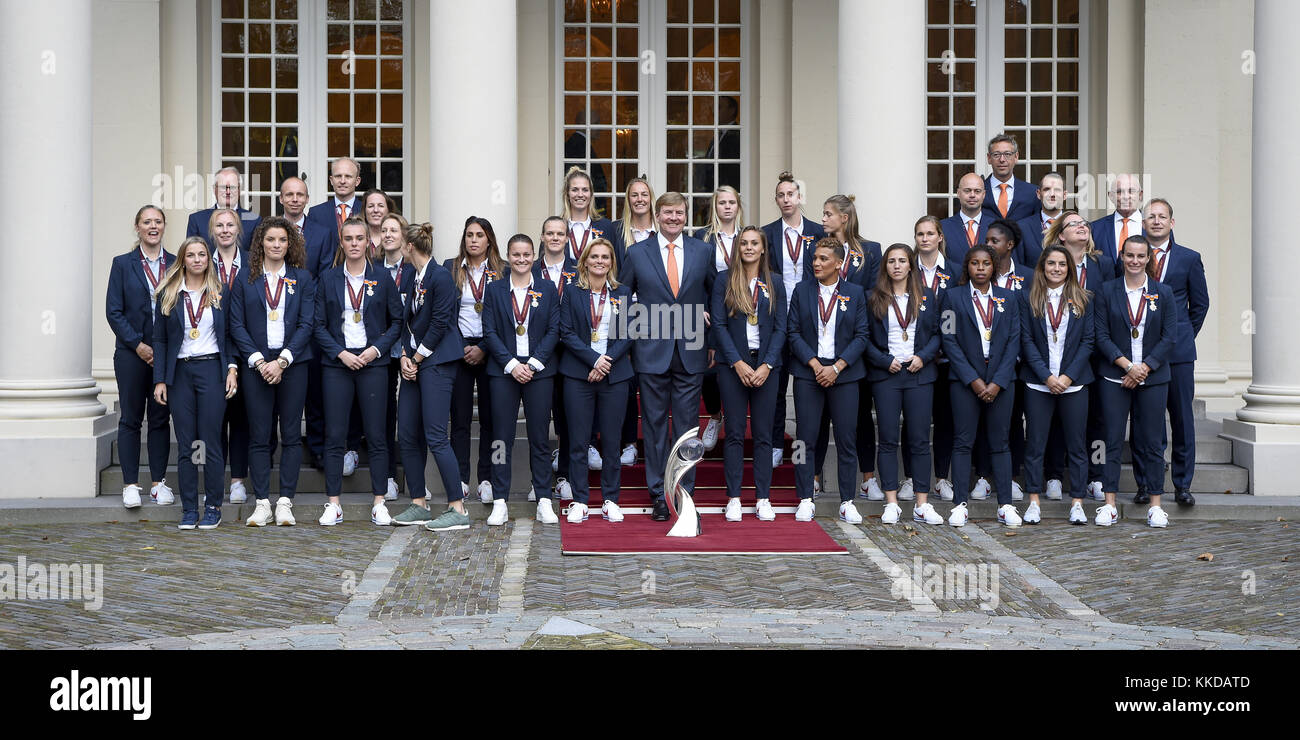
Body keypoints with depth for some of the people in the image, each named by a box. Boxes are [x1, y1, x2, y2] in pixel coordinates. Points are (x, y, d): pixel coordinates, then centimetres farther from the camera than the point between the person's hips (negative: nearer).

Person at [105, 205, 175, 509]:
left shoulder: (176, 264, 8)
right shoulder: (122, 264, 3)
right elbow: (113, 311, -1)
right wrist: (138, 345, -10)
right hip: (132, 352, -1)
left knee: (160, 418, 6)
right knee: (130, 418, 1)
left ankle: (159, 482, 12)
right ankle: (130, 484, 5)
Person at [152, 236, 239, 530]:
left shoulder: (219, 293, 7)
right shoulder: (169, 294, 7)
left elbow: (229, 336, 9)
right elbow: (160, 340, 7)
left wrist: (232, 368, -4)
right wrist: (160, 380, 1)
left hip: (211, 370, -1)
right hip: (180, 372, 1)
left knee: (211, 442, -3)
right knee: (186, 445, 2)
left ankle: (213, 508, 4)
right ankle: (189, 509, 8)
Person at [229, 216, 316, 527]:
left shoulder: (302, 278, 6)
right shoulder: (245, 280, 7)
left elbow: (307, 323, 0)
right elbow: (237, 326, 3)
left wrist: (282, 361, -10)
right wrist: (259, 361, -9)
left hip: (293, 363, 0)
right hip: (256, 364, 0)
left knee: (291, 435, 0)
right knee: (259, 436, 0)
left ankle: (285, 502, 4)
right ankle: (262, 503, 4)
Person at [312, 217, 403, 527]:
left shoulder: (382, 278, 5)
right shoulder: (328, 278, 5)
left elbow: (397, 321, 7)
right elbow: (319, 325, 4)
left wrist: (377, 349, -7)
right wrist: (341, 353, -8)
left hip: (373, 363, 0)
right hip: (336, 364, 0)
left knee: (376, 436, 0)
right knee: (334, 435, 0)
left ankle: (379, 503, 6)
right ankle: (333, 504, 6)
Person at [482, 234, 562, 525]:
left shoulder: (548, 290, 7)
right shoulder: (494, 289, 7)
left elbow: (554, 330, 1)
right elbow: (490, 332, 1)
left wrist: (533, 364, -10)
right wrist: (512, 364, -10)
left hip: (539, 370, 0)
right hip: (503, 370, 0)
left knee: (540, 438, 2)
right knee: (502, 437, 0)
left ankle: (544, 501, 7)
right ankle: (500, 503, 4)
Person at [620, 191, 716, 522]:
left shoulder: (703, 252, 6)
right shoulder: (637, 253, 3)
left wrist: (713, 341, 10)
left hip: (691, 352, 1)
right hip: (652, 354, -1)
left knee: (687, 425, 4)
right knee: (655, 425, 4)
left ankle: (684, 493, 11)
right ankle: (659, 495, 11)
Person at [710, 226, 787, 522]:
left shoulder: (775, 285, 9)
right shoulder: (724, 280, 3)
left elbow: (780, 329, 5)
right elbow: (719, 324, -2)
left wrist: (766, 365, -8)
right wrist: (738, 363, -11)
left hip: (765, 366, 2)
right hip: (732, 364, -1)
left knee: (763, 434, 2)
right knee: (734, 433, 0)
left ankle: (763, 499, 6)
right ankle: (733, 498, 4)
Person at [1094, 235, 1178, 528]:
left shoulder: (1163, 292, 4)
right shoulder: (1107, 291, 3)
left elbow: (1170, 337, 0)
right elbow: (1102, 336, -1)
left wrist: (1143, 368, -10)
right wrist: (1127, 365, -12)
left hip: (1153, 377, 0)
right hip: (1115, 377, 0)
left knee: (1152, 441, 3)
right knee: (1113, 440, 0)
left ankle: (1155, 505, 9)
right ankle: (1109, 504, 5)